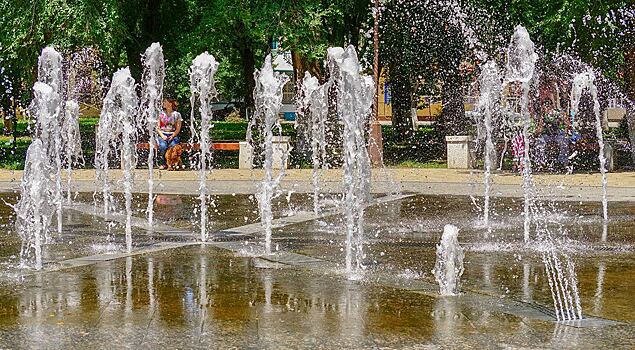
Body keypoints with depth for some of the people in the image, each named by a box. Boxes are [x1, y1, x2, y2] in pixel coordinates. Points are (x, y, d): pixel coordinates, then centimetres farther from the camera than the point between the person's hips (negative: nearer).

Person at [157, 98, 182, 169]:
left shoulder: (177, 114, 9)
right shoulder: (161, 114, 14)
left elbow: (178, 129, 4)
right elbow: (158, 128, 9)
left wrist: (172, 136, -13)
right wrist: (162, 136, -9)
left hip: (173, 135, -1)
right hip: (162, 135, 1)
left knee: (173, 146, -35)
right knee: (163, 146, -33)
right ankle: (163, 164, -23)